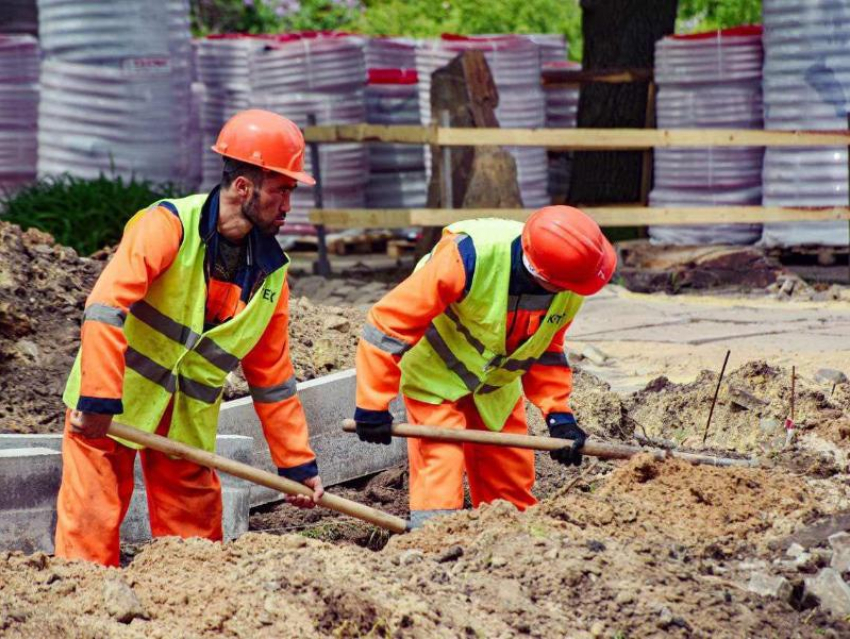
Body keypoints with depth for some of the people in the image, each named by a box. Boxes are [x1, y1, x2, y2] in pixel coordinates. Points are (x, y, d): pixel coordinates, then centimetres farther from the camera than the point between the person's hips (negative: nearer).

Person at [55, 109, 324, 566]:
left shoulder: (270, 272, 3)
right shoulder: (170, 225, -16)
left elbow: (272, 375, 10)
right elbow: (106, 305, -26)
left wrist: (298, 464, 8)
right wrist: (99, 402, -31)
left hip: (188, 421, 6)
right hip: (106, 408, -6)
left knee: (196, 537, 6)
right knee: (91, 528, -8)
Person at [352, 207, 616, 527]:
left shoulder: (570, 291, -16)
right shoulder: (468, 257, -36)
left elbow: (547, 351, 3)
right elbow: (390, 321, -30)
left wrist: (558, 413, -9)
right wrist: (373, 405, -26)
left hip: (497, 388, 6)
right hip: (435, 379, -6)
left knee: (513, 483, 7)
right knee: (440, 488, -13)